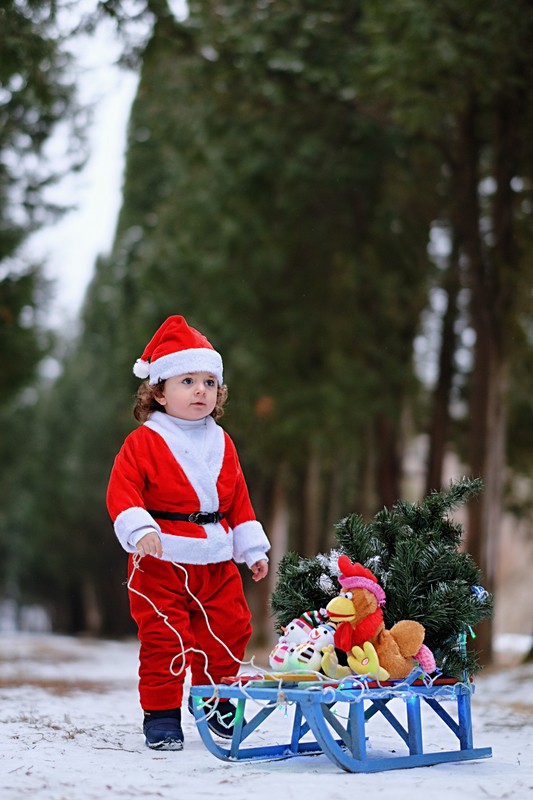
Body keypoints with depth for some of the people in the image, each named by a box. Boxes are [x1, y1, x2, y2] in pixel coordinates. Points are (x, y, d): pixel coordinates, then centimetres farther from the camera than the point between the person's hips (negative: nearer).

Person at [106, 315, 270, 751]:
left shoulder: (221, 443, 12)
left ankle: (215, 698, 29)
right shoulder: (143, 442, -6)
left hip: (217, 561, 5)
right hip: (162, 561, -5)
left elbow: (239, 500, 18)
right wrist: (141, 530, -29)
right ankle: (161, 714, 8)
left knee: (230, 629, 7)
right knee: (164, 638, -5)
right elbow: (123, 491, -13)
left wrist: (254, 549, 16)